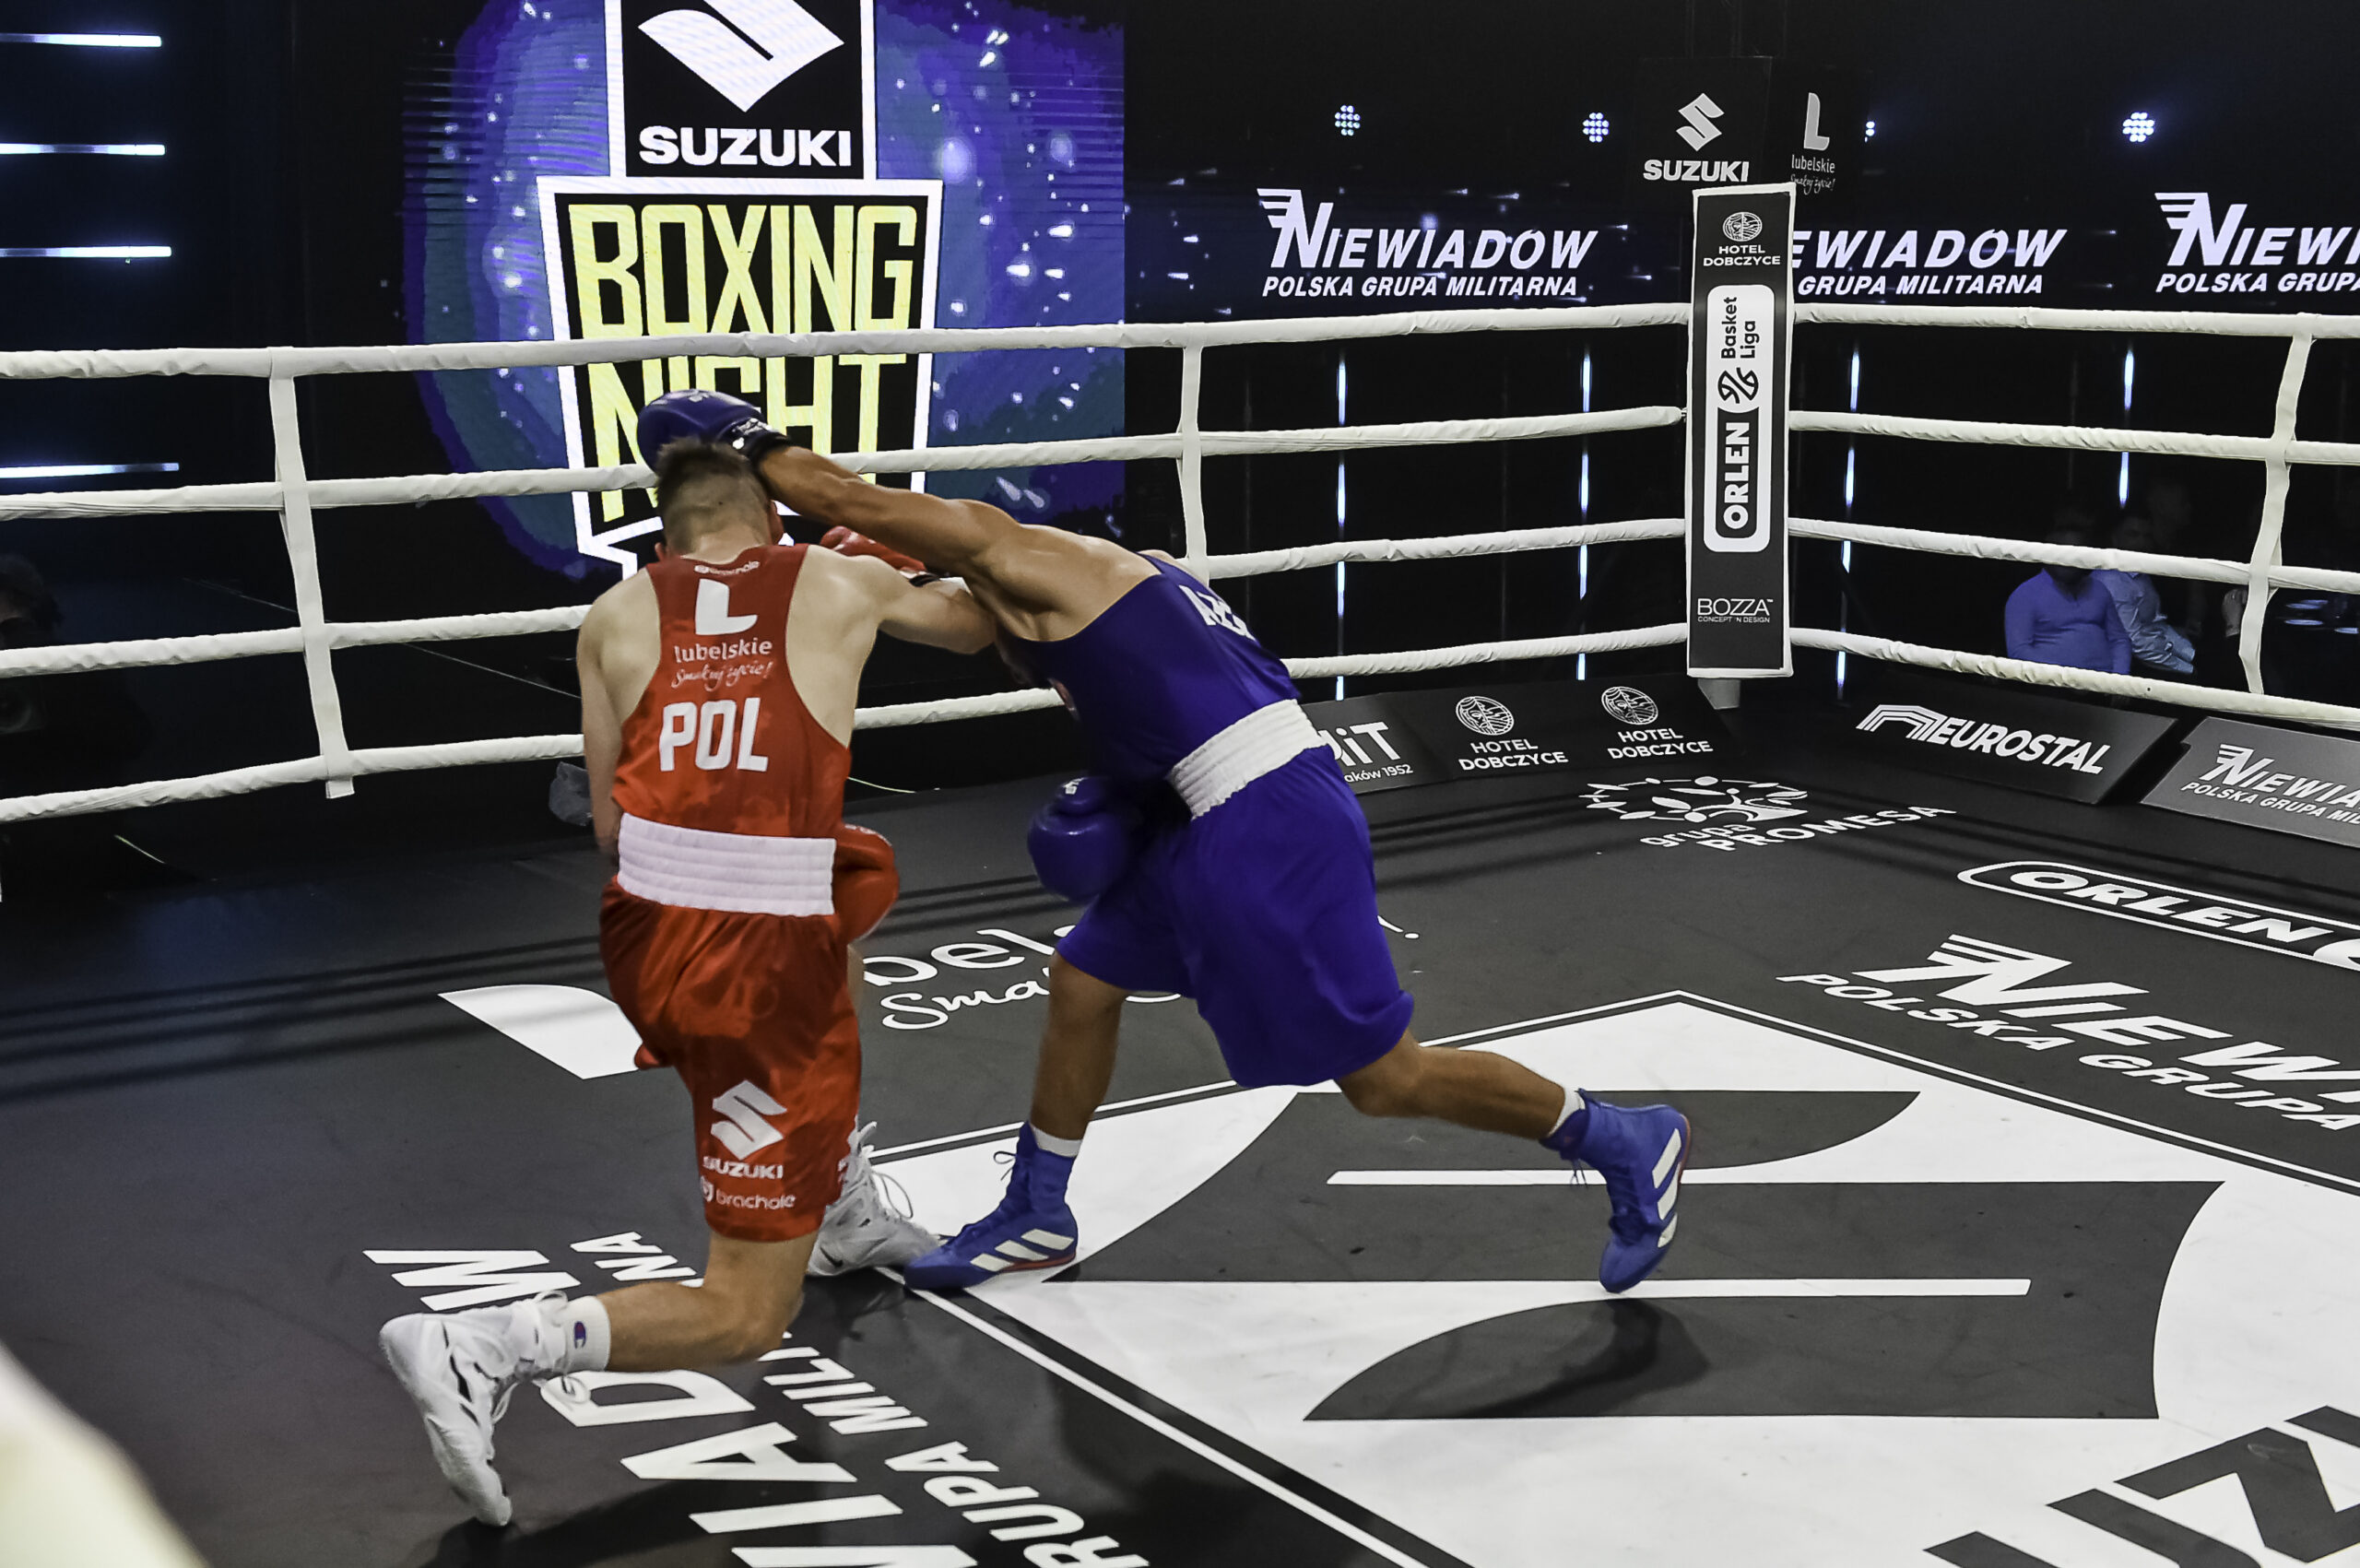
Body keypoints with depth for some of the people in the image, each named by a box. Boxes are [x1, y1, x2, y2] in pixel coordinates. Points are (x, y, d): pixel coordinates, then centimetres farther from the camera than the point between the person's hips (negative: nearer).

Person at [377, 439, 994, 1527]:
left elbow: (610, 829, 9)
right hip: (766, 974, -4)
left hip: (644, 937, 5)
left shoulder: (616, 616, 8)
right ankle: (484, 1349, -14)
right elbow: (981, 624, 25)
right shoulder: (839, 585, 5)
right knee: (743, 1320, 8)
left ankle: (853, 1209, 42)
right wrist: (877, 561, 42)